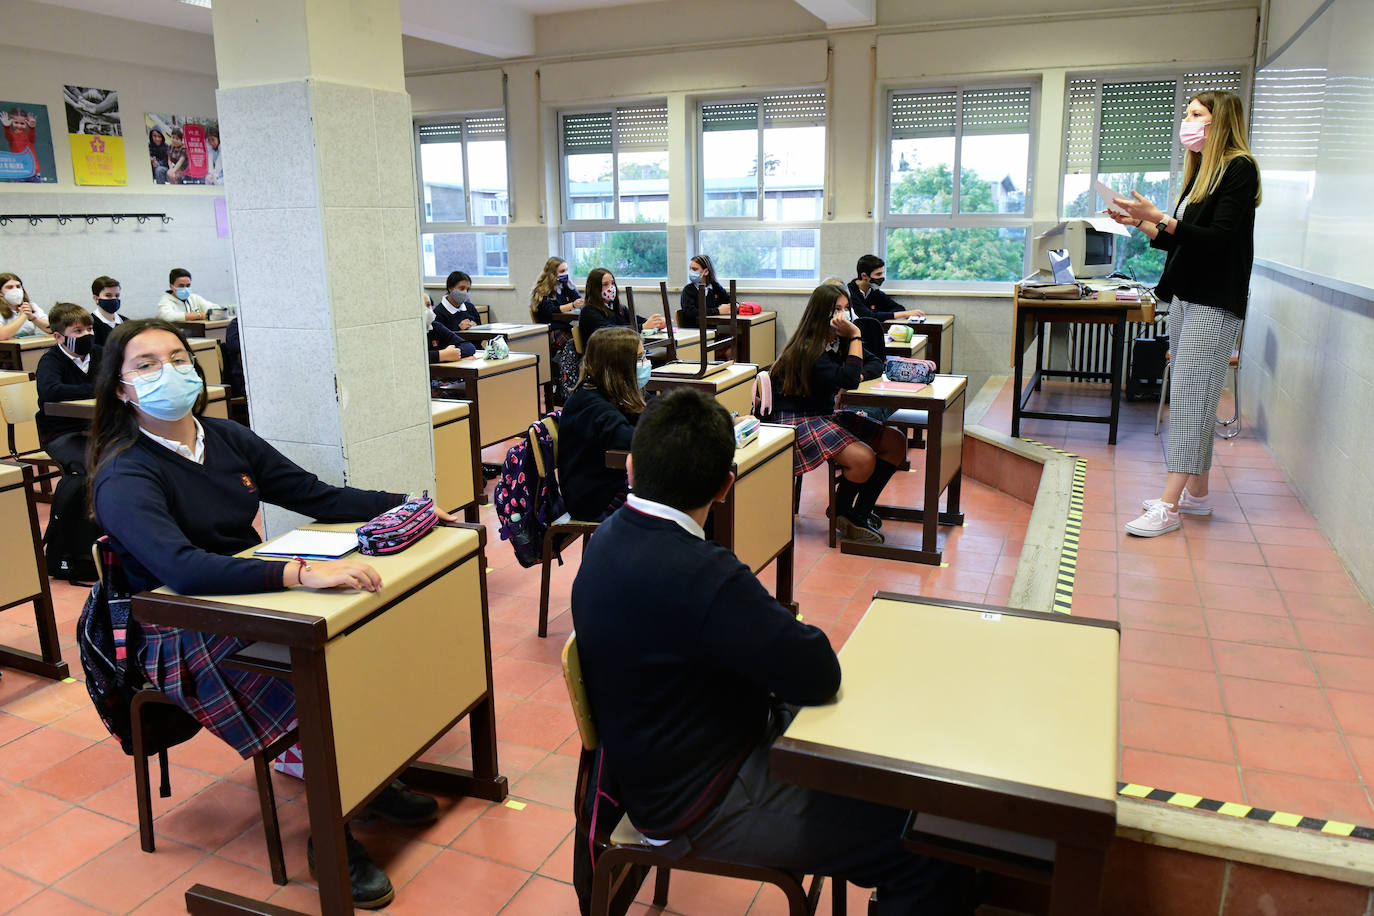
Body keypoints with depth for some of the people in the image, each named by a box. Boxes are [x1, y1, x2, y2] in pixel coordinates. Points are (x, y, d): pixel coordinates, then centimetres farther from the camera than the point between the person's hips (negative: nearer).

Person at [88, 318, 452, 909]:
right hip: (189, 643, -6)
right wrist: (300, 573, -46)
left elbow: (317, 497, 8)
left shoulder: (227, 439, 6)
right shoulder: (123, 478, -16)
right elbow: (181, 568, -34)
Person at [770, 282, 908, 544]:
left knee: (896, 441, 0)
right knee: (864, 458, -28)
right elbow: (848, 380, -28)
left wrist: (858, 374, -8)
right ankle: (841, 515, 2)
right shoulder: (807, 350, -20)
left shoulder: (837, 342, 8)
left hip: (827, 415, 10)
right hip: (798, 422, -10)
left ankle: (860, 512, 4)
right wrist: (855, 337, -22)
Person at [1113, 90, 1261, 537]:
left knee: (1189, 397, -12)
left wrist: (1158, 217, -21)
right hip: (1185, 296, 9)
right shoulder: (1201, 171, 17)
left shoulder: (1239, 168, -8)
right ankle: (1196, 493, 17)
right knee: (1192, 398, 10)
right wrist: (1141, 223, 9)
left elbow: (1220, 239, -18)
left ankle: (1169, 505, -12)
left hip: (1214, 303, -9)